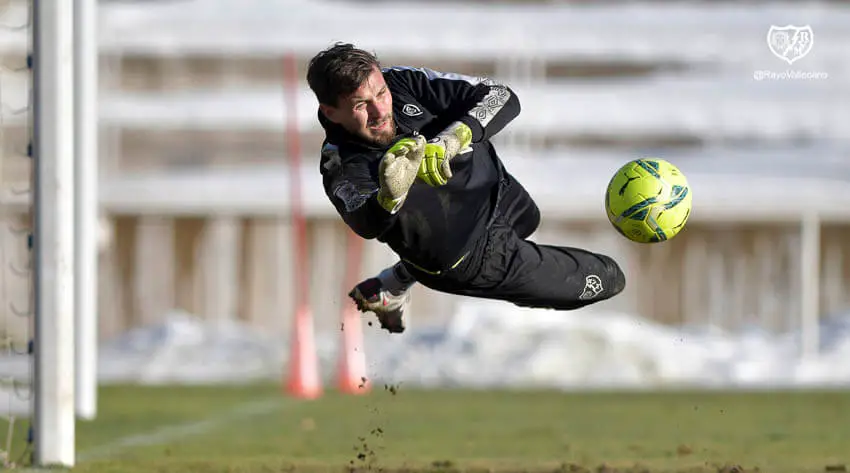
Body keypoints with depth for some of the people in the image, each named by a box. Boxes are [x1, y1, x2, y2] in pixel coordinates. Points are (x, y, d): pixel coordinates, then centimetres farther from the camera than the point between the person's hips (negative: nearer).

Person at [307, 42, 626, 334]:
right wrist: (391, 194, -71)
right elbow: (368, 225, -49)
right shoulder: (343, 168, -31)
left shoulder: (402, 82, -21)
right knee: (609, 279, 6)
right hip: (479, 254, -5)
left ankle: (399, 281, 39)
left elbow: (502, 99, -25)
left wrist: (453, 137, -44)